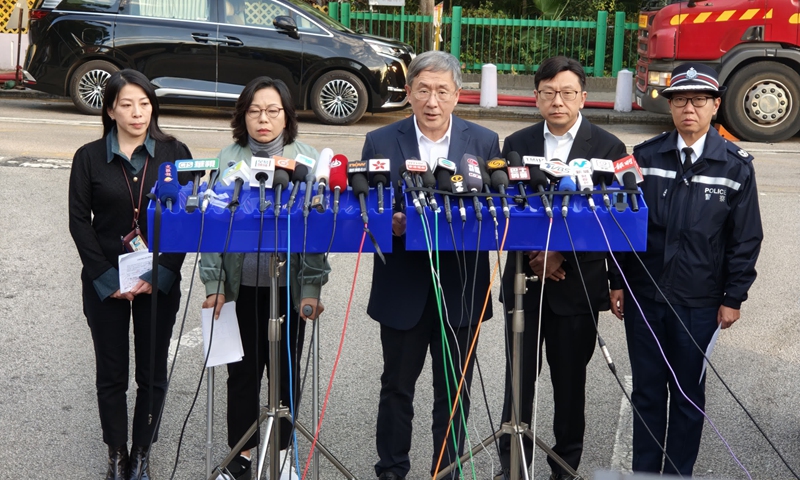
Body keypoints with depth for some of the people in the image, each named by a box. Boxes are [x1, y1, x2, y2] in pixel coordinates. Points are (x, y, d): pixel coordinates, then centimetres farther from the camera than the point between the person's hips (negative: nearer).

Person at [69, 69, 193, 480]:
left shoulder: (174, 153, -1)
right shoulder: (89, 157, 0)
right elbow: (79, 221, -2)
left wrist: (161, 274, -12)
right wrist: (108, 280, -11)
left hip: (160, 282, 0)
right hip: (105, 283, 0)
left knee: (152, 374, 8)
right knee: (111, 375, 8)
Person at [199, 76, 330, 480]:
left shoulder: (307, 159, -1)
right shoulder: (228, 160, 2)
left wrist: (312, 287, -8)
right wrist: (213, 283, -4)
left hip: (289, 284, 0)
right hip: (241, 284, 0)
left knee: (286, 369, 10)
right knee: (243, 370, 8)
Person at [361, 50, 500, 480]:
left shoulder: (484, 142, 1)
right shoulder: (380, 143, -2)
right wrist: (388, 224, -23)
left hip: (460, 289, 1)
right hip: (403, 288, -1)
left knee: (454, 391, 11)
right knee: (397, 387, 12)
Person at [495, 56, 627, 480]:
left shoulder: (608, 148, -3)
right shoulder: (516, 144, 6)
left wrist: (562, 256, -15)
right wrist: (532, 257, -12)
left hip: (576, 284, -2)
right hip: (523, 280, 2)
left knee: (570, 381, 10)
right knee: (519, 378, 7)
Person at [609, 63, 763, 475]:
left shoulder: (736, 166, -4)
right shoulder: (644, 157, 0)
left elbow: (745, 238, -1)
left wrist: (733, 298, -3)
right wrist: (618, 283, 3)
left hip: (699, 302, -1)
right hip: (644, 294, 1)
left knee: (688, 394, 9)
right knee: (647, 390, 11)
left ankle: (679, 473, 23)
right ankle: (643, 471, 24)